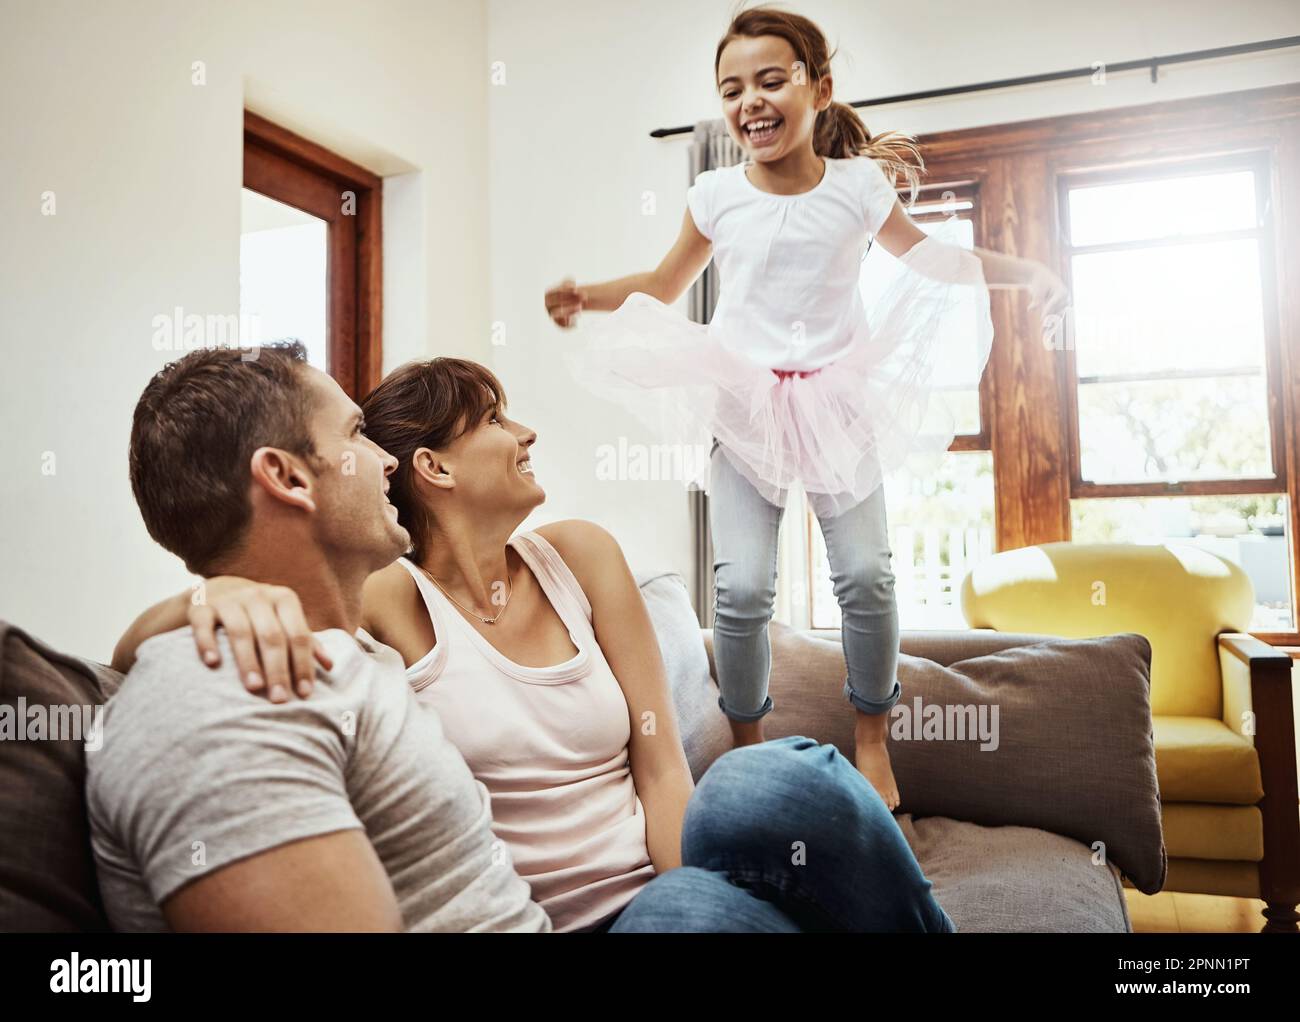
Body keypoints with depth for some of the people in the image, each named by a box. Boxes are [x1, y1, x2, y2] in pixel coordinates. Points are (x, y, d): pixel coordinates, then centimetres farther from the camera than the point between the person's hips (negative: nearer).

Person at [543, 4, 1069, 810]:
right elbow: (664, 287, 11)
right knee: (742, 587, -8)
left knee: (866, 575, -4)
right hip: (744, 403, 0)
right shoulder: (716, 196, -1)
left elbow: (926, 257, 16)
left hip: (838, 399, 1)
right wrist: (586, 295, -4)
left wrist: (1026, 270, 8)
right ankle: (748, 752, 13)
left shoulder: (861, 186, -1)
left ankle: (872, 741, 19)